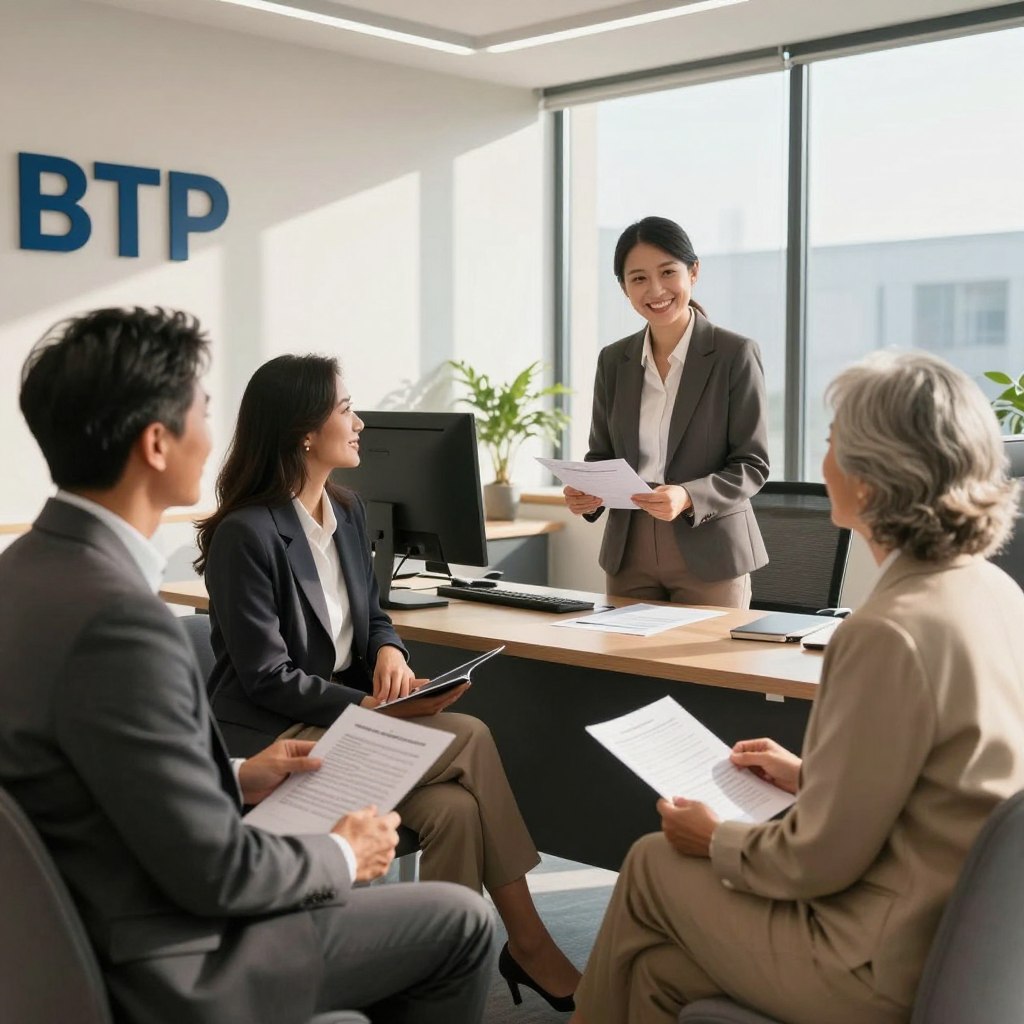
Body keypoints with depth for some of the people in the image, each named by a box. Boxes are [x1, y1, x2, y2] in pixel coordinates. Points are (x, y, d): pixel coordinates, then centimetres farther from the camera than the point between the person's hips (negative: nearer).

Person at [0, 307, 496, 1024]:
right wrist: (342, 857, -7)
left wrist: (236, 779, 11)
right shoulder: (118, 620, -31)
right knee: (463, 923, 6)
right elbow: (213, 872, -24)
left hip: (87, 925, 9)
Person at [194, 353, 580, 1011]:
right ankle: (528, 943, -9)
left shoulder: (347, 511, 8)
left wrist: (389, 651, -5)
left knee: (454, 808, -21)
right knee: (470, 739, -21)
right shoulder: (246, 534, -16)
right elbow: (267, 677, -17)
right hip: (275, 736, -7)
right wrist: (373, 708, -22)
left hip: (345, 712, 7)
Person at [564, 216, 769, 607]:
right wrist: (586, 492, -8)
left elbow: (752, 464, -7)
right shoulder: (613, 360, 8)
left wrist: (688, 497, -23)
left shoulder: (735, 354, -6)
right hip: (628, 556, 4)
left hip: (709, 557, -4)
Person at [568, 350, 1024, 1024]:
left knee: (656, 864, 14)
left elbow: (820, 860, -20)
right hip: (962, 931, 7)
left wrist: (716, 839, -3)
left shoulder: (889, 632, -27)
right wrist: (811, 774, 17)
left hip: (890, 970, -7)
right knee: (661, 969, 19)